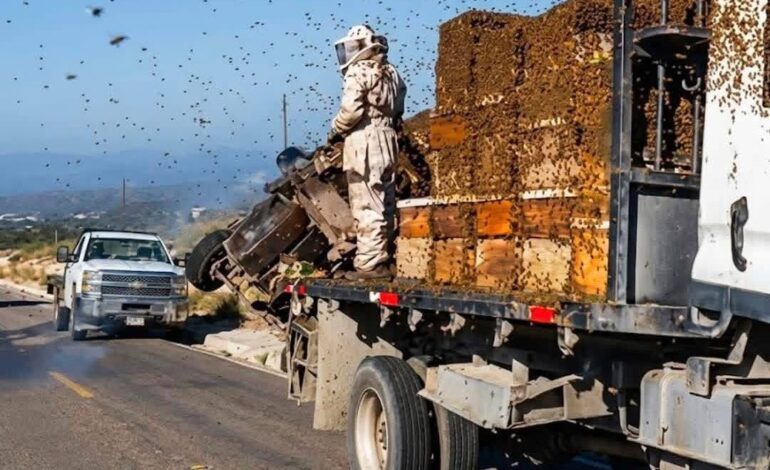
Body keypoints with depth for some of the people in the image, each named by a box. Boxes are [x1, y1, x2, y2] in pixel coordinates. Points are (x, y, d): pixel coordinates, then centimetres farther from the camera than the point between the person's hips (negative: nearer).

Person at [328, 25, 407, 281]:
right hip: (387, 140, 8)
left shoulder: (359, 71, -7)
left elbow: (350, 110, -15)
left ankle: (369, 263, -7)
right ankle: (383, 259, 18)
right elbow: (397, 110, 13)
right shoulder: (391, 73, 17)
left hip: (364, 142, -8)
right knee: (385, 205, 12)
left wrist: (335, 131, 0)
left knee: (366, 207, -7)